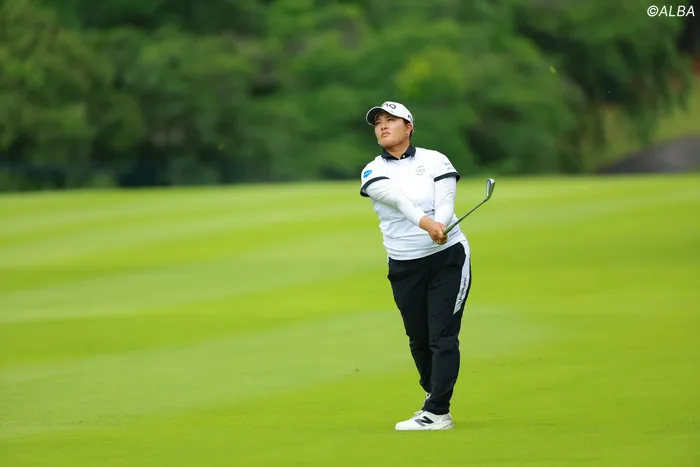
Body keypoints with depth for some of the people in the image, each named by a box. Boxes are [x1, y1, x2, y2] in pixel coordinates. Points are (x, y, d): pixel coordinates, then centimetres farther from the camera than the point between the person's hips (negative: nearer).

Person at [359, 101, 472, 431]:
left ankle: (436, 412, -14)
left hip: (448, 258, -2)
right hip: (403, 266, 3)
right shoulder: (373, 172, 2)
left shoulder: (435, 161, 1)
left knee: (443, 337, -10)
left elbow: (445, 202, -12)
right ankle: (434, 398, 29)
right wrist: (425, 222, -37)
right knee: (418, 340, 8)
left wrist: (440, 227, -35)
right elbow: (396, 198, -18)